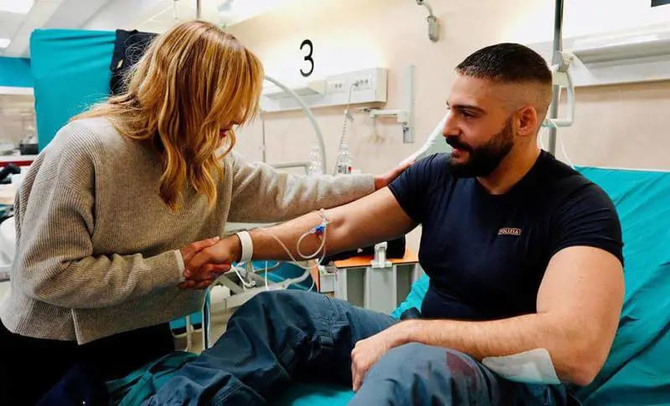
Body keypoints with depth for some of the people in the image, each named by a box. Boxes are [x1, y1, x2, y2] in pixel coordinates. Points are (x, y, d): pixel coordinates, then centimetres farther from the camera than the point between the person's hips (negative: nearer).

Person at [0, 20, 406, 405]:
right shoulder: (87, 149, -27)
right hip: (48, 348, -5)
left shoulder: (212, 160, -6)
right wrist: (173, 267, -26)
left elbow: (282, 193, -1)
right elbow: (43, 274, -27)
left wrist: (376, 184, -3)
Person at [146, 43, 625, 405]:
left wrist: (407, 330, -31)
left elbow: (578, 348, -32)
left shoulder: (579, 207, -17)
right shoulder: (437, 174, 1)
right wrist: (239, 244, -8)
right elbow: (339, 226, 1)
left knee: (412, 366, -42)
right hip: (428, 350, 6)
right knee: (276, 310, -4)